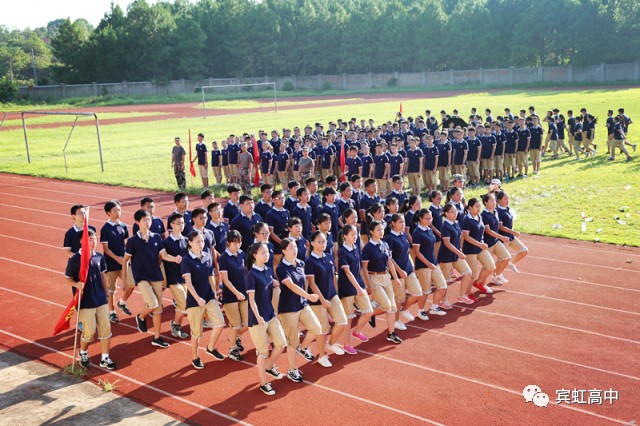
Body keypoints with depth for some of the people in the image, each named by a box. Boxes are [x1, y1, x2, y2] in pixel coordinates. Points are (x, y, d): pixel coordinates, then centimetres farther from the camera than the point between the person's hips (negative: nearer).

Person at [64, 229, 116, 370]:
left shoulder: (99, 257, 2)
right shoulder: (74, 259, -12)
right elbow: (68, 277, -4)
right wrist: (76, 284, -24)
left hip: (101, 299, 5)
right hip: (85, 302, -5)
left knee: (106, 328, 5)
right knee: (89, 331, 1)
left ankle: (105, 359, 18)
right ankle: (83, 354, 31)